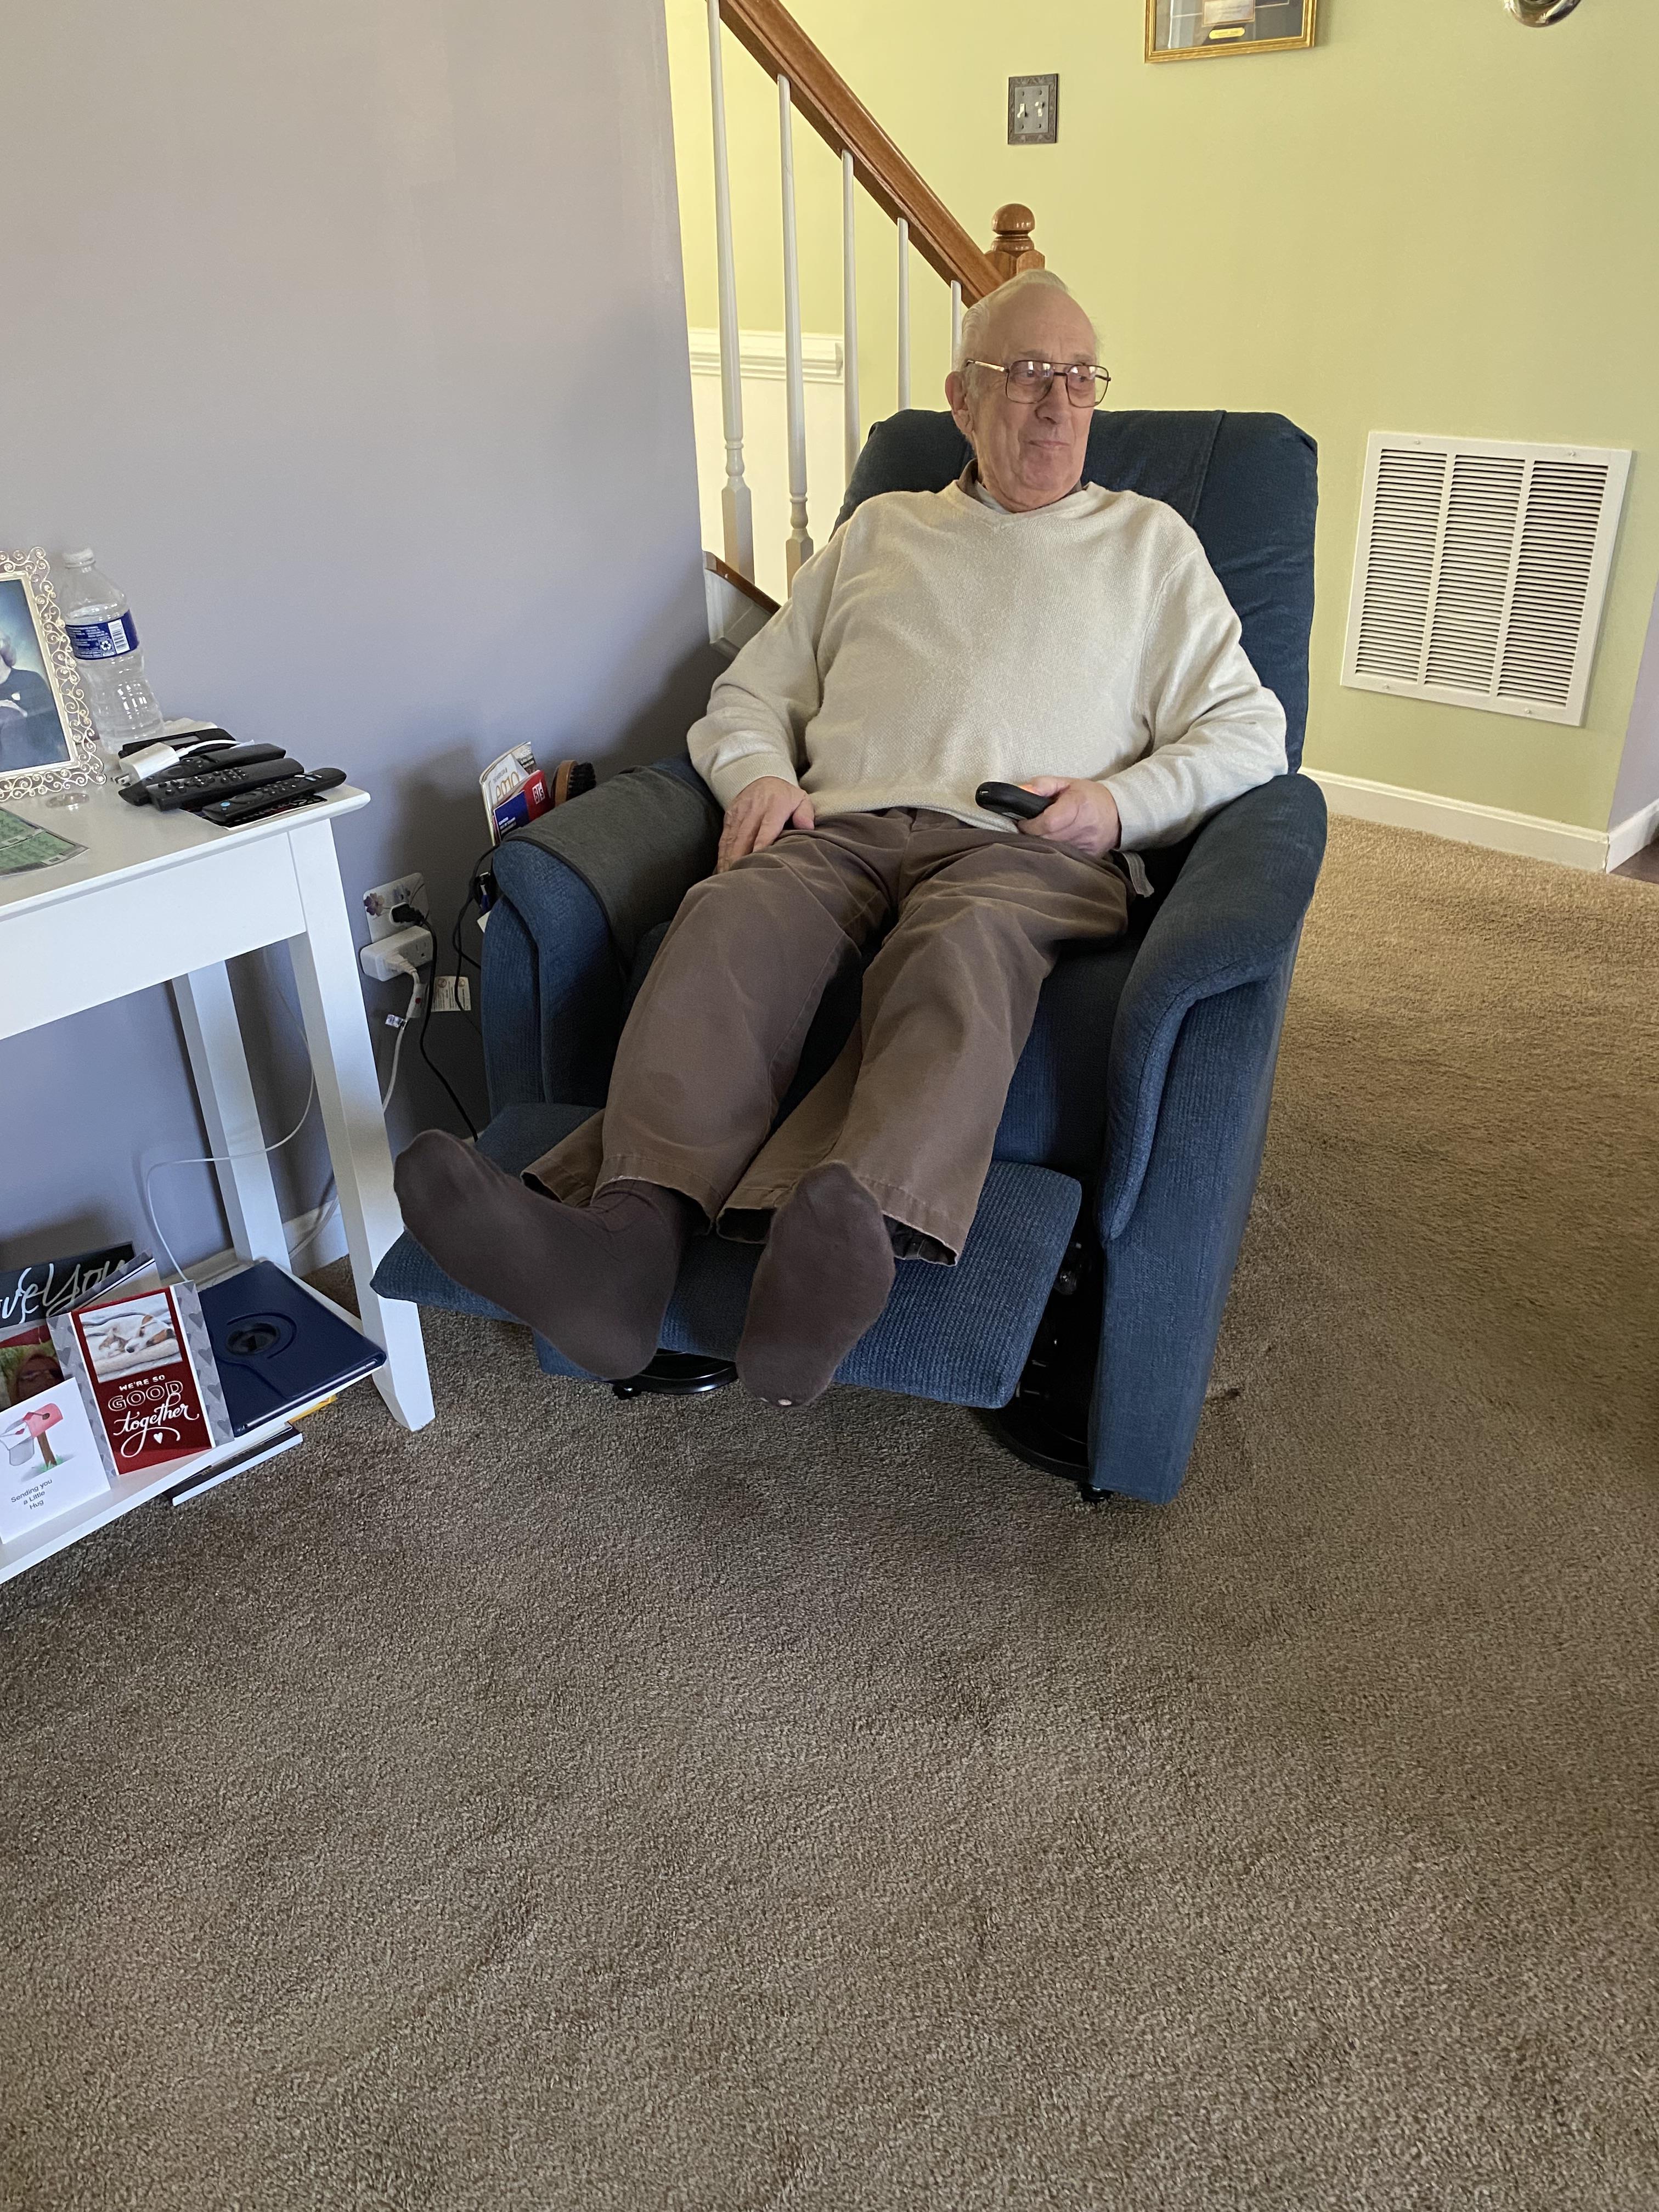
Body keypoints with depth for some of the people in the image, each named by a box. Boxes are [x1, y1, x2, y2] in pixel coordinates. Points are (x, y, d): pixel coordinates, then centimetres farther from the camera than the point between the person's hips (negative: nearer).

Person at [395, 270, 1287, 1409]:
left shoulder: (1150, 540, 25)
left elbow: (1250, 730, 17)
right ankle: (632, 1235, -53)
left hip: (1026, 847, -1)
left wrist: (1120, 801, -2)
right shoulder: (881, 527, 30)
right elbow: (754, 687, 27)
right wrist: (757, 773, 2)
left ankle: (852, 1243, -63)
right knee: (731, 917, -33)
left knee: (961, 946, -39)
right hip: (843, 828, 2)